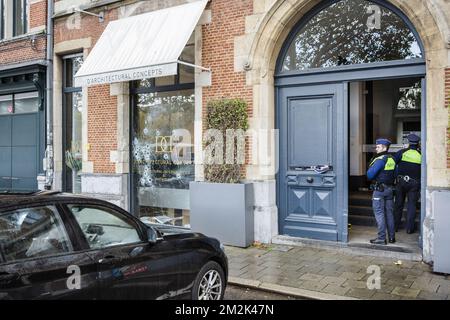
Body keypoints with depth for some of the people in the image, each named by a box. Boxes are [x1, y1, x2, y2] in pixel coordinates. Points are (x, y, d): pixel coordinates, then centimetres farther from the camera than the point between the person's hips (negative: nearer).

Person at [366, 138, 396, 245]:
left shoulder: (380, 159, -16)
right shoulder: (392, 159, 9)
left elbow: (370, 175, -19)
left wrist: (369, 168, 0)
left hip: (379, 189, -8)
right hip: (390, 188, 8)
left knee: (379, 213, -3)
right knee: (389, 213, 13)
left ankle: (381, 238, -2)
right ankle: (391, 237, 18)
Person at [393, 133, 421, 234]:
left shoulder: (402, 152, -6)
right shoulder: (421, 156, -2)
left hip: (401, 181, 0)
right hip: (414, 183, 0)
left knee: (398, 204, 10)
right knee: (412, 205, 8)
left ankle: (395, 226, 16)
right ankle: (409, 228, 6)